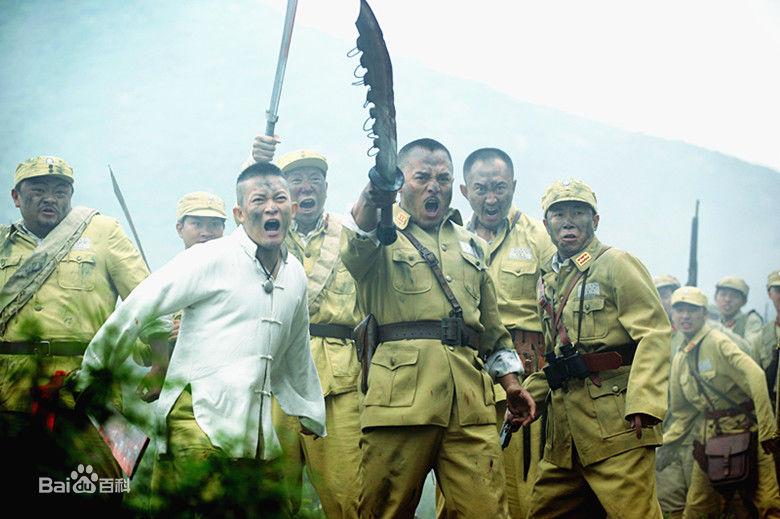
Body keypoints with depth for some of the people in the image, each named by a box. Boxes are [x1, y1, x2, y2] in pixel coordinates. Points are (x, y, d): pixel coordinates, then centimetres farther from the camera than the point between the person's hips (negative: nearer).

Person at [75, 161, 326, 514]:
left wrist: (311, 413, 41)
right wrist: (90, 375, 1)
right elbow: (136, 309, -3)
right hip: (199, 420, -7)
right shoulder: (210, 259, -5)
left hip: (255, 433, 7)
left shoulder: (295, 276, 16)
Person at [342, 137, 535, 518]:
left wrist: (510, 382, 21)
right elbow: (355, 251, -16)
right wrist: (370, 199, -37)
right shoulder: (383, 234, 11)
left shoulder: (471, 245, 27)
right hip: (402, 387, -4)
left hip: (469, 396, 4)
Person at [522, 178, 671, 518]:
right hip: (564, 426, 7)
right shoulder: (548, 280, 21)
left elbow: (654, 334, -11)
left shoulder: (616, 264, 0)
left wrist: (643, 403, -23)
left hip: (615, 423, -7)